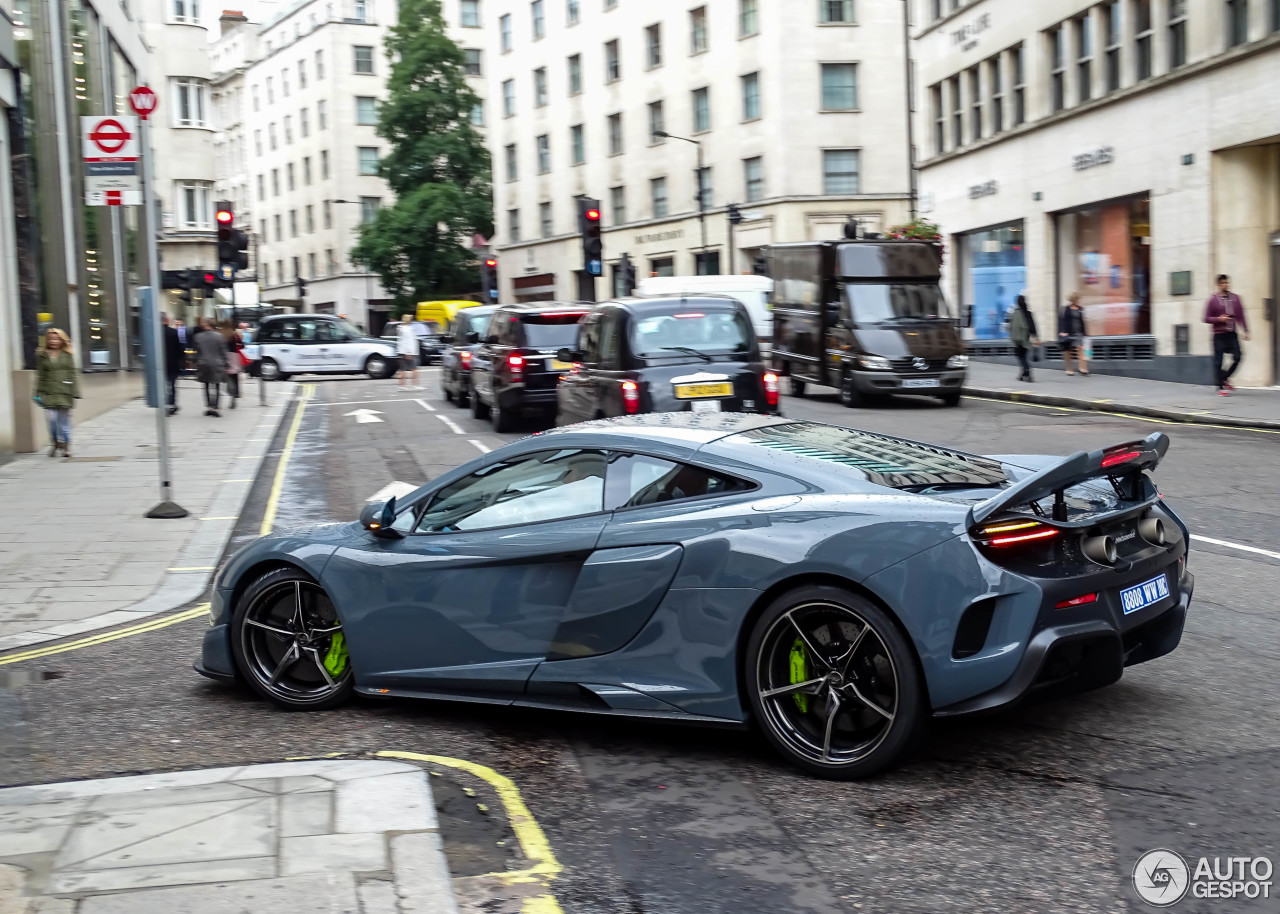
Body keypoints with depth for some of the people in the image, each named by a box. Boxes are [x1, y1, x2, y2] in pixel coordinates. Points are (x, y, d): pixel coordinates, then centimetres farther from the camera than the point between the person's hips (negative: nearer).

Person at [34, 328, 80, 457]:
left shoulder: (68, 355, 6)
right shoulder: (42, 356, 8)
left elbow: (73, 374, 5)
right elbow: (39, 375, 9)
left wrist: (75, 393, 0)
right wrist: (38, 393, 3)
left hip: (64, 393, 0)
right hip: (48, 394, 0)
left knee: (64, 420, 3)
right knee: (52, 419, -9)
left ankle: (65, 446, 15)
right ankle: (54, 444, 10)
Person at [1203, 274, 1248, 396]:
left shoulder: (1235, 298, 8)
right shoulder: (1213, 300, -2)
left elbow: (1241, 316, 10)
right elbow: (1206, 318, -1)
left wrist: (1245, 331, 4)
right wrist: (1219, 319, -17)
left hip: (1232, 334, 3)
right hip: (1219, 335, -3)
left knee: (1238, 356, -9)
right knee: (1219, 361, -3)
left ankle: (1225, 379, 14)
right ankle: (1221, 387, 5)